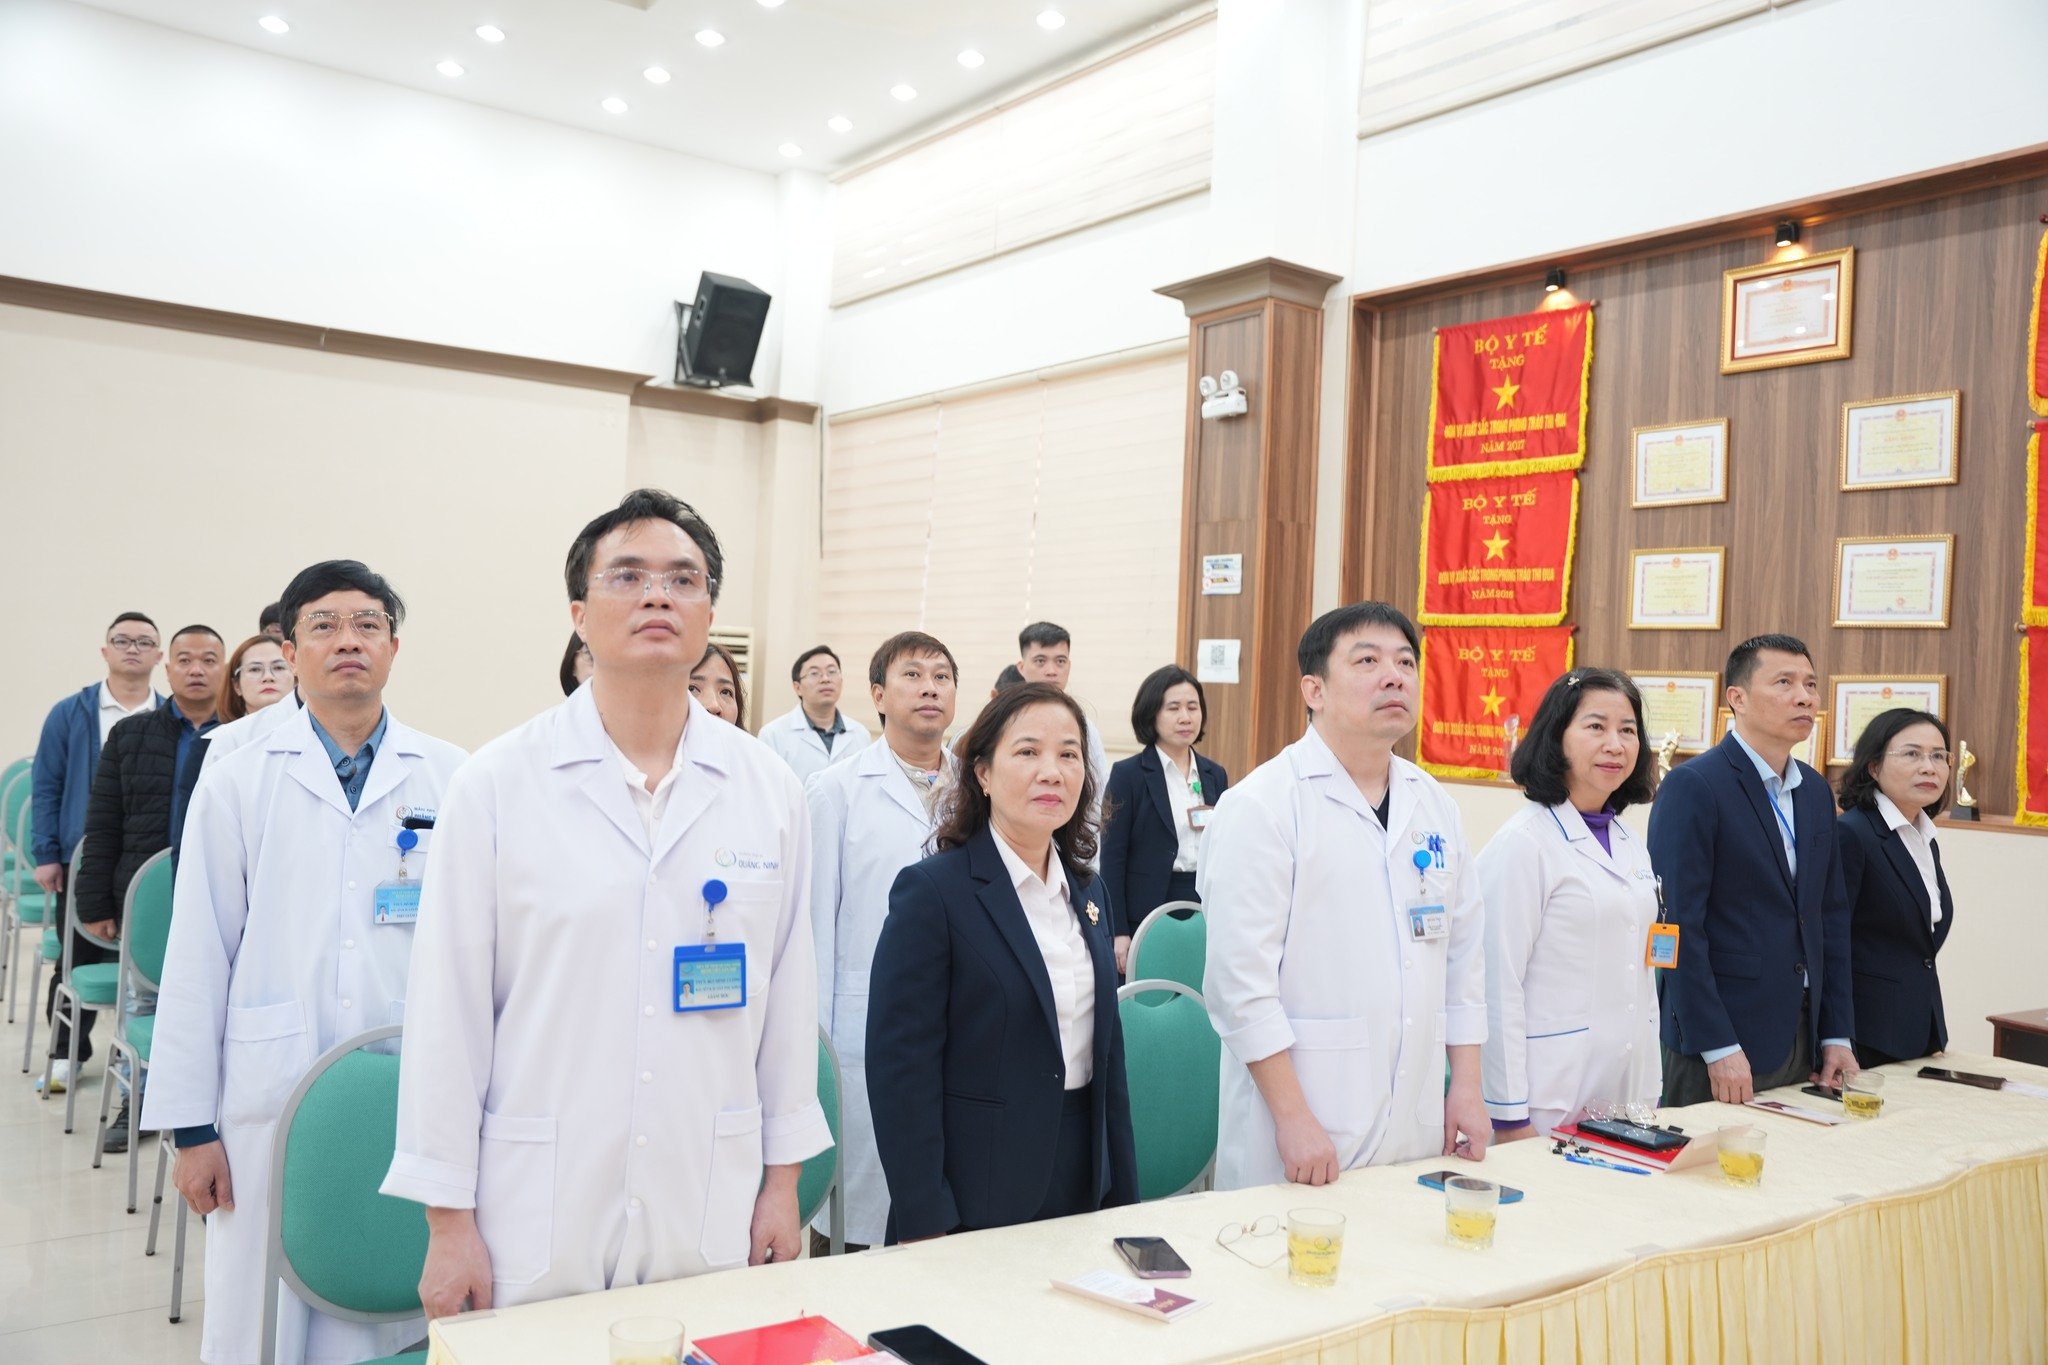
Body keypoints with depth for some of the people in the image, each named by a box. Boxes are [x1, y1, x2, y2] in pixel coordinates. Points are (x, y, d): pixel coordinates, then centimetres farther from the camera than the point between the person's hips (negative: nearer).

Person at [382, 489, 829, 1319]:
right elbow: (450, 1007, -4)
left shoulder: (770, 789, 1)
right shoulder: (497, 784, -6)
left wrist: (783, 1180, 7)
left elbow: (788, 992, 5)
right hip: (539, 1217, -2)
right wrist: (448, 1221, -3)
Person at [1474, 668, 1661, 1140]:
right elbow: (1499, 986, -15)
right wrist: (1509, 1115, -15)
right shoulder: (1524, 843, -12)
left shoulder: (1632, 847, 11)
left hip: (1628, 1093, 7)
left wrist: (1651, 1095, 15)